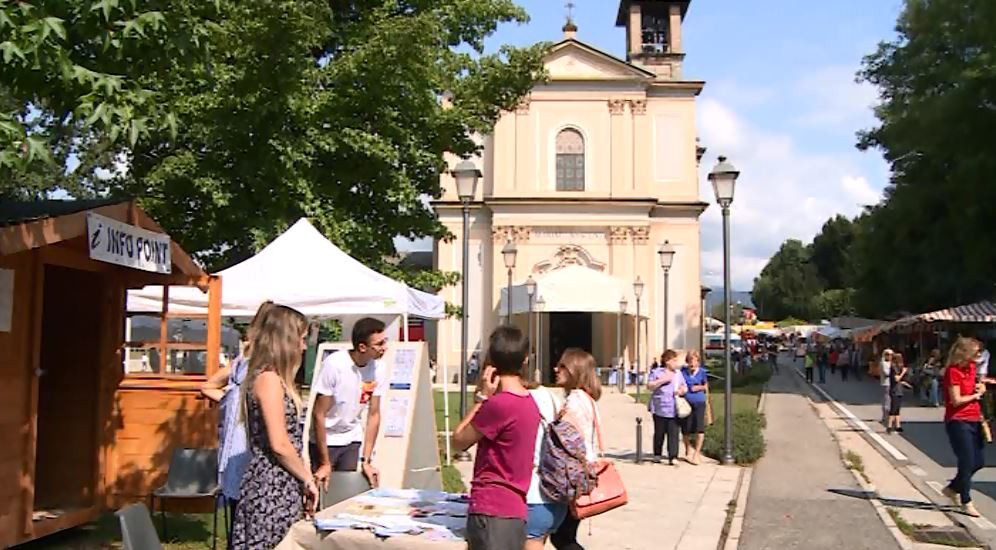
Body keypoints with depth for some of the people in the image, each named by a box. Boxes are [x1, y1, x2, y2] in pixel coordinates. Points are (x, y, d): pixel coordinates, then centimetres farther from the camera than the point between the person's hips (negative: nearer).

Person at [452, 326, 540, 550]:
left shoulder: (499, 404, -18)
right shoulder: (529, 402, 9)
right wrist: (487, 398, 6)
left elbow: (459, 441, -6)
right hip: (515, 509, 9)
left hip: (491, 511, -9)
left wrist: (481, 396, -4)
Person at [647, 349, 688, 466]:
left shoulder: (678, 373, 15)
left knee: (673, 433, -6)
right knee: (659, 433, 7)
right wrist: (662, 380, -14)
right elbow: (649, 386, -4)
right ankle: (657, 454, 22)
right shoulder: (657, 372, 3)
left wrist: (681, 390, -5)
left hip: (674, 409, 2)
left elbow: (685, 387, 18)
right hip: (660, 409, -2)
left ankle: (672, 457, -7)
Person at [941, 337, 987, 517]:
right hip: (958, 421, -8)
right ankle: (966, 502, 12)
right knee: (967, 462, -2)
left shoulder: (971, 367, 8)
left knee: (978, 462, 13)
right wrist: (975, 396, -6)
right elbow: (956, 400, -20)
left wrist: (980, 387, 5)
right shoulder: (953, 371, -16)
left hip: (973, 420, 8)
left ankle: (952, 488, 30)